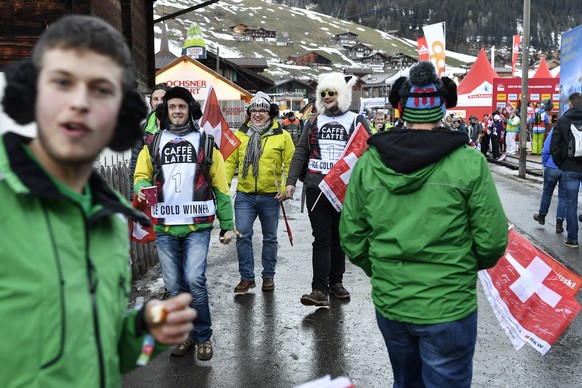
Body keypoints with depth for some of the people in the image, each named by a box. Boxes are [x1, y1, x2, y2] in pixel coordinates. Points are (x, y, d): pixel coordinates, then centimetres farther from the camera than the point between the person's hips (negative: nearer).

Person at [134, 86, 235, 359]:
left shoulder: (206, 143, 7)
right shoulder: (152, 144, 12)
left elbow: (221, 188, 8)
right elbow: (141, 177, 14)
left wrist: (227, 225, 5)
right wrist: (142, 188, -11)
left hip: (197, 226, -2)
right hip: (165, 227, 3)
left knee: (194, 280, -13)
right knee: (174, 285, 8)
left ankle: (203, 337, 6)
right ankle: (187, 334, 26)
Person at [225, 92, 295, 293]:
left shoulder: (282, 136, -2)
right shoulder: (240, 134, 4)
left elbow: (291, 164, 0)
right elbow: (230, 161, 7)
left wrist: (286, 188, -11)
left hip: (270, 196, -1)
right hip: (244, 195, 1)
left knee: (270, 238, 11)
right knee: (243, 235, -2)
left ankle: (268, 275, 26)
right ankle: (247, 277, 12)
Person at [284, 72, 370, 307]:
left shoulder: (357, 121, 5)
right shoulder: (314, 122, 13)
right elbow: (300, 153, 11)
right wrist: (291, 181, 1)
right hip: (316, 189, 1)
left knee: (338, 238, 11)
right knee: (321, 239, -2)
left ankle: (336, 281, 24)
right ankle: (319, 289, -3)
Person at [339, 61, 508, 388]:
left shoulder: (368, 163, -6)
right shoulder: (469, 163, -14)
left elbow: (351, 238, -1)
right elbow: (492, 240, -10)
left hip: (389, 303, 4)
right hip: (448, 308, -3)